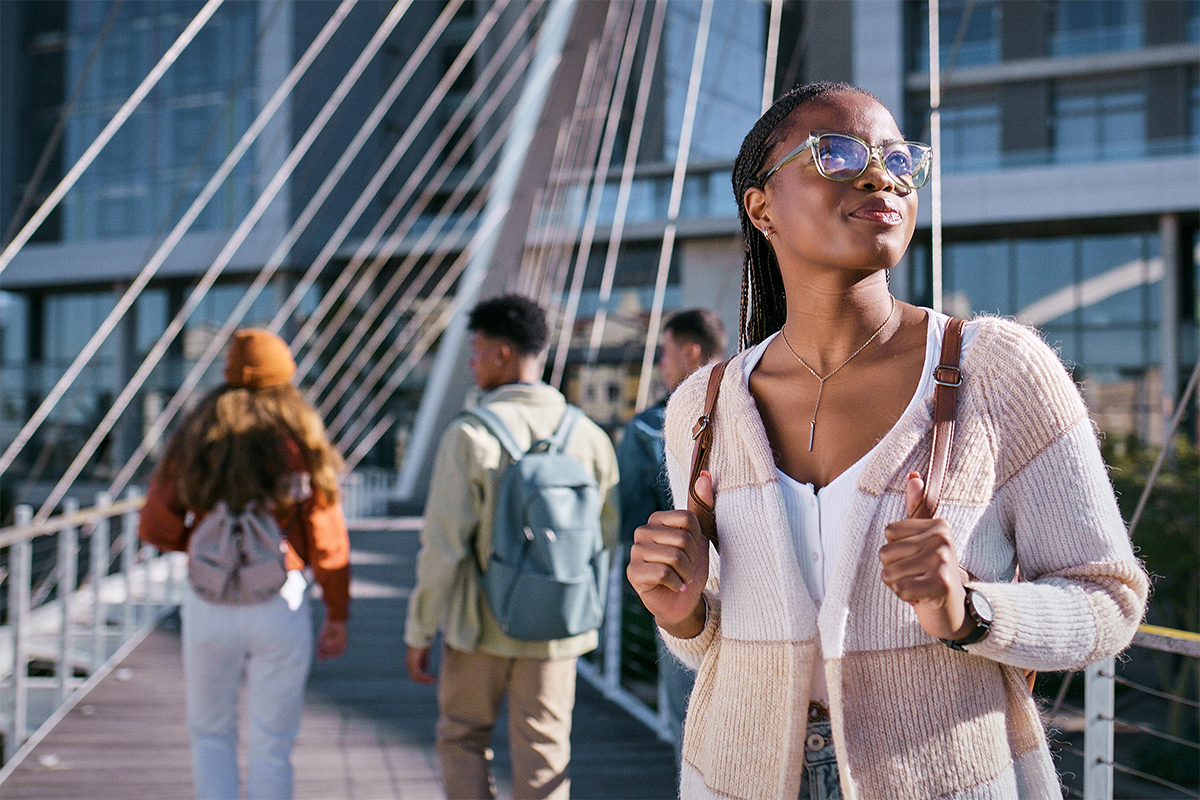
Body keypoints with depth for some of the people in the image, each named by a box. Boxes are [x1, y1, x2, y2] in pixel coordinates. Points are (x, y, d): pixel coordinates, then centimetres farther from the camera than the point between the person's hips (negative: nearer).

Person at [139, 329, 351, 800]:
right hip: (280, 605, -1)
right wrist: (337, 618, 3)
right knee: (271, 745, 8)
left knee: (211, 734, 18)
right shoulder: (302, 444, -3)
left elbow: (155, 527, -1)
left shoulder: (195, 440, 2)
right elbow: (328, 543, -6)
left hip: (208, 601, 1)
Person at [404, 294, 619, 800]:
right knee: (543, 755, 9)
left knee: (461, 739, 16)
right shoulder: (587, 435, -1)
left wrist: (419, 631, -5)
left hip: (481, 625, -3)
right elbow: (608, 537, 4)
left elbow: (443, 544, -14)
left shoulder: (470, 435, -13)